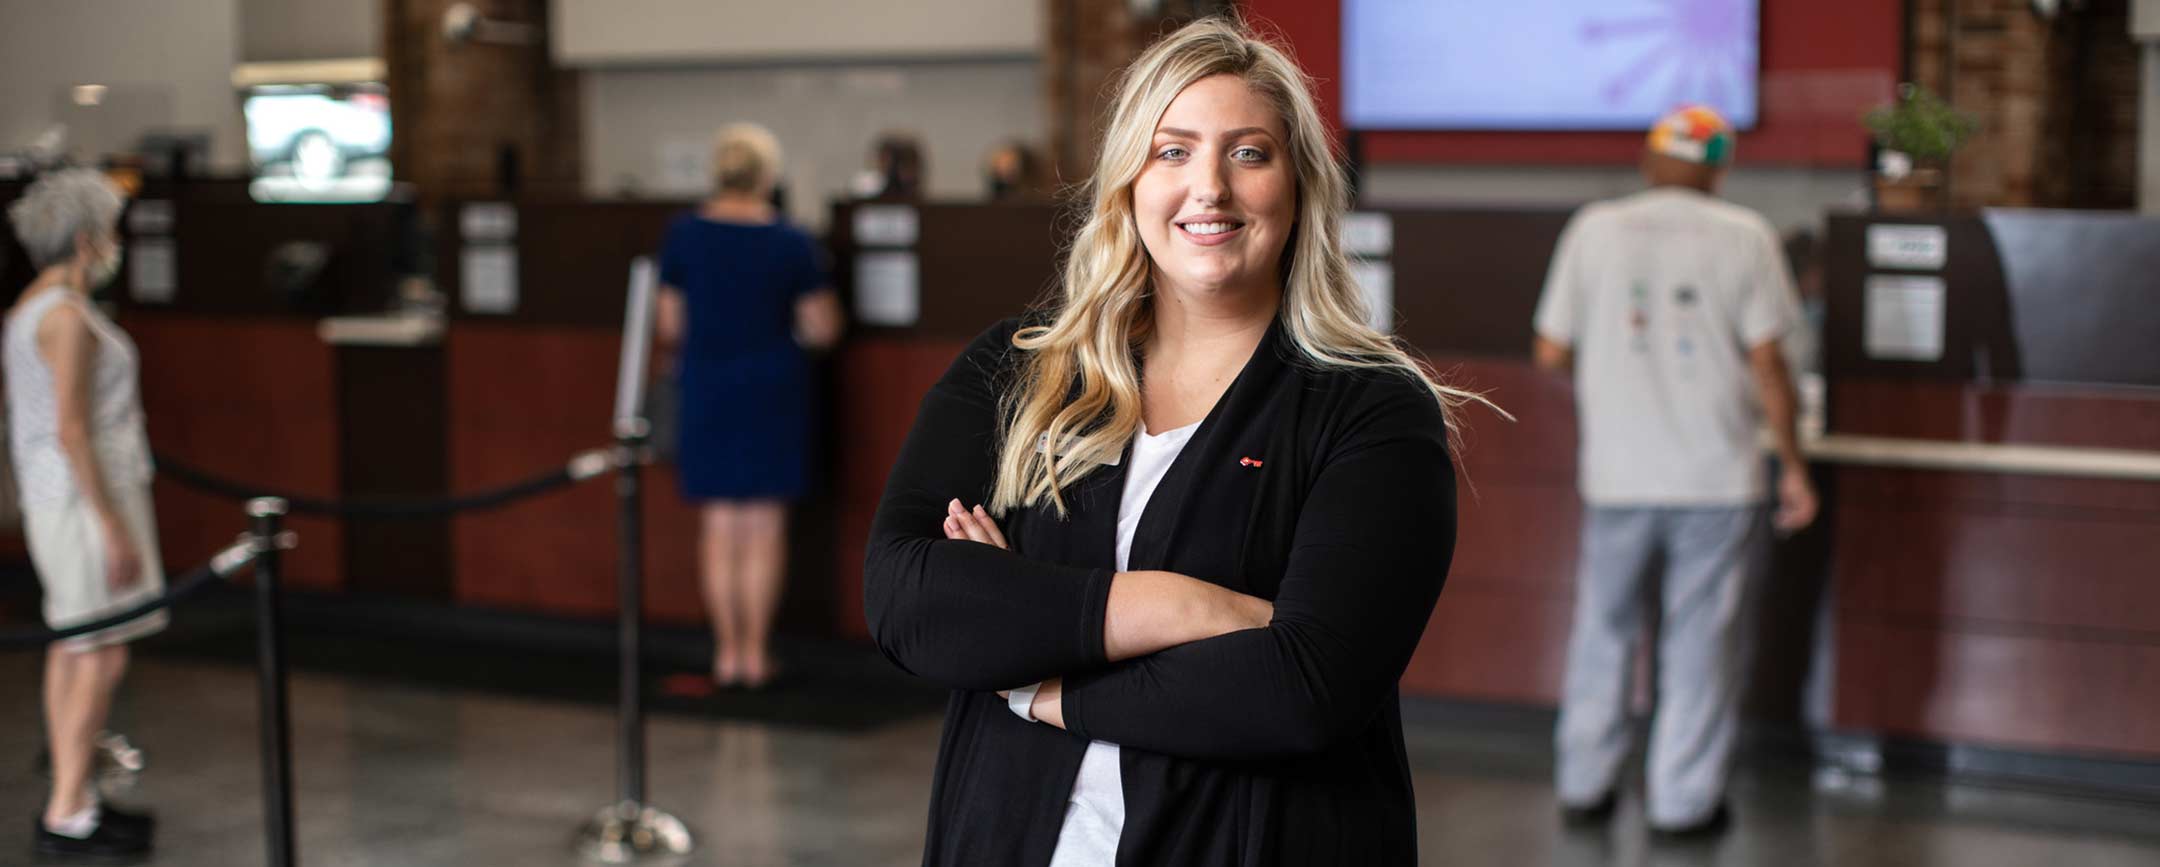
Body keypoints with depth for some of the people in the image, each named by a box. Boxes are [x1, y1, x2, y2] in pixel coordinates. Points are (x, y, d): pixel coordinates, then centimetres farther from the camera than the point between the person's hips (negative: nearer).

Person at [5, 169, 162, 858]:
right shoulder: (68, 316, -17)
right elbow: (72, 429, -21)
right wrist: (112, 525, -21)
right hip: (87, 495, -10)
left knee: (72, 650, 13)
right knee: (103, 656, -7)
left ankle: (70, 800, 20)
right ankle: (67, 819, -4)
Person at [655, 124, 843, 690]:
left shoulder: (683, 236, -3)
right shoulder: (790, 244, -8)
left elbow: (670, 326, 3)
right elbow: (822, 330, -5)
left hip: (705, 390, 2)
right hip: (772, 391, -2)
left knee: (718, 527, 9)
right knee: (764, 527, 5)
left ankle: (726, 652, 13)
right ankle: (756, 653, 8)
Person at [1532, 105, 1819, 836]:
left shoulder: (1593, 230, 2)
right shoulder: (1743, 236, -2)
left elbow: (1551, 352, 2)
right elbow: (1766, 364, -5)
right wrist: (1793, 467, 3)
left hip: (1618, 474, 2)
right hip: (1719, 475, -2)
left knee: (1604, 630, 15)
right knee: (1701, 642, 6)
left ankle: (1585, 784, 22)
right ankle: (1684, 799, 11)